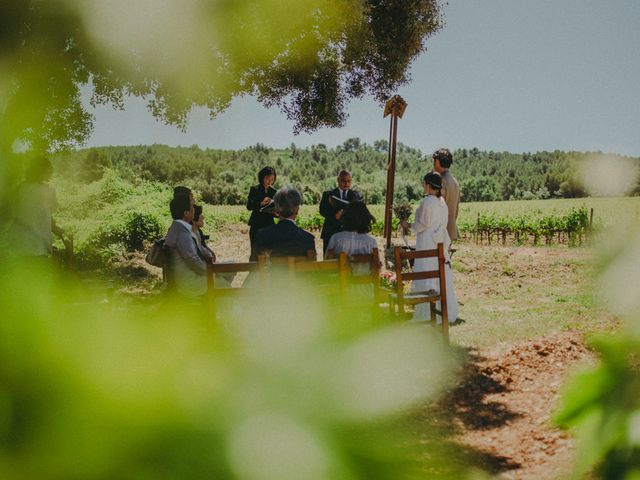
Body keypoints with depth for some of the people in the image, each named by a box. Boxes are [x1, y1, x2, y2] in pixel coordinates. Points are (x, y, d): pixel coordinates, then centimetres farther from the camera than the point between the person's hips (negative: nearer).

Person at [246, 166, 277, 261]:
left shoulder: (273, 191, 9)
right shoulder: (254, 189, -1)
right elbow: (249, 206, -11)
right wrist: (261, 203, -26)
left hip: (269, 225, 3)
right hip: (256, 225, -3)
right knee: (255, 252, -4)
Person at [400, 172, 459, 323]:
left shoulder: (427, 201, -16)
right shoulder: (442, 202, 8)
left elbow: (423, 224, -14)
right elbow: (443, 223, 13)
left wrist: (409, 225, 1)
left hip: (428, 244, -8)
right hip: (440, 243, 8)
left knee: (427, 277, -3)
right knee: (442, 277, 12)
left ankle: (429, 313, -3)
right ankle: (447, 312, 18)